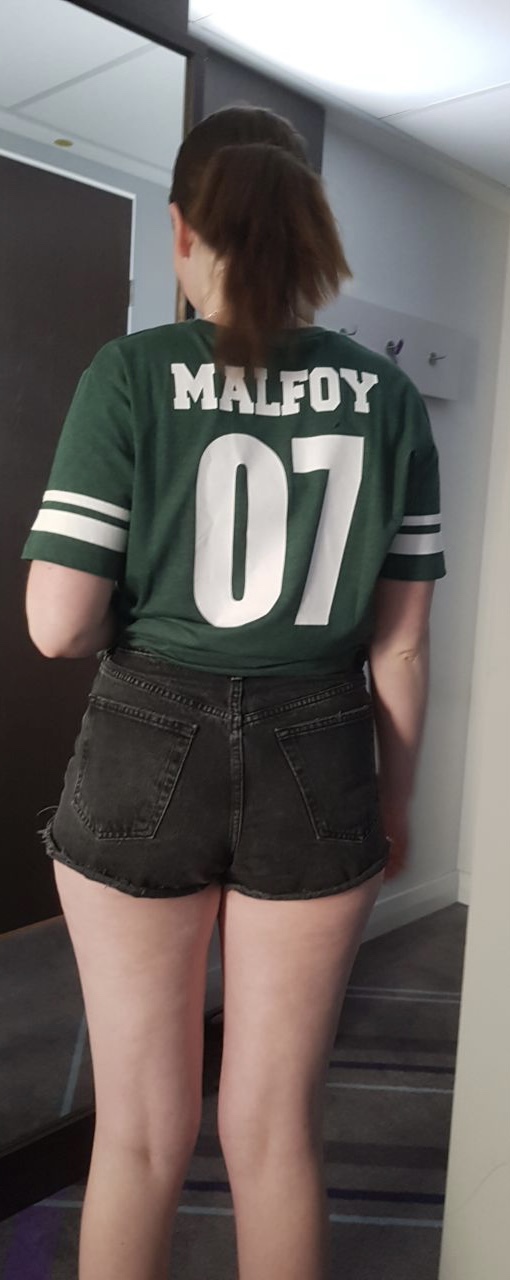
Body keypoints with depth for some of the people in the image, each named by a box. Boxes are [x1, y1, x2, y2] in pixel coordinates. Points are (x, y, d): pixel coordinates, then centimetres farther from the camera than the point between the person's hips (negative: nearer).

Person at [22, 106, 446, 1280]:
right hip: (316, 765, 2)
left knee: (141, 1131, 17)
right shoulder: (387, 395, -1)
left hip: (147, 755, -1)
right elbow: (403, 642, 0)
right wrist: (395, 801, 13)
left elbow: (57, 625, -13)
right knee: (276, 1129, 18)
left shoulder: (131, 374, -8)